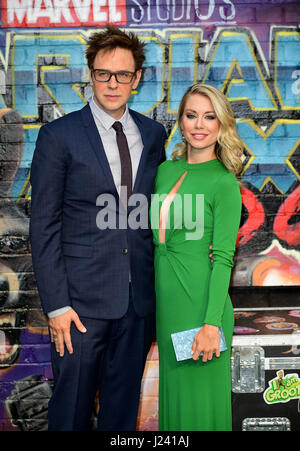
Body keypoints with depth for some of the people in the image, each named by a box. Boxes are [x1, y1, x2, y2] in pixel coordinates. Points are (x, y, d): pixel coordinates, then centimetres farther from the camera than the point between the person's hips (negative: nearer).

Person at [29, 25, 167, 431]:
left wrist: (160, 283, 6)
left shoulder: (153, 134, 8)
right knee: (71, 405, 7)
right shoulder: (59, 135, -5)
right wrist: (56, 305, -11)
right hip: (82, 298, -4)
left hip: (139, 296, 4)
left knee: (124, 403, 16)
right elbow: (44, 226, -7)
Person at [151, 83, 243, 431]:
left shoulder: (224, 183, -10)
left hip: (200, 298, -6)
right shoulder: (166, 170, 9)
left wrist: (212, 324, -19)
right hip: (166, 297, 6)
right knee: (173, 387, 18)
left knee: (200, 395, 5)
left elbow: (223, 258, -14)